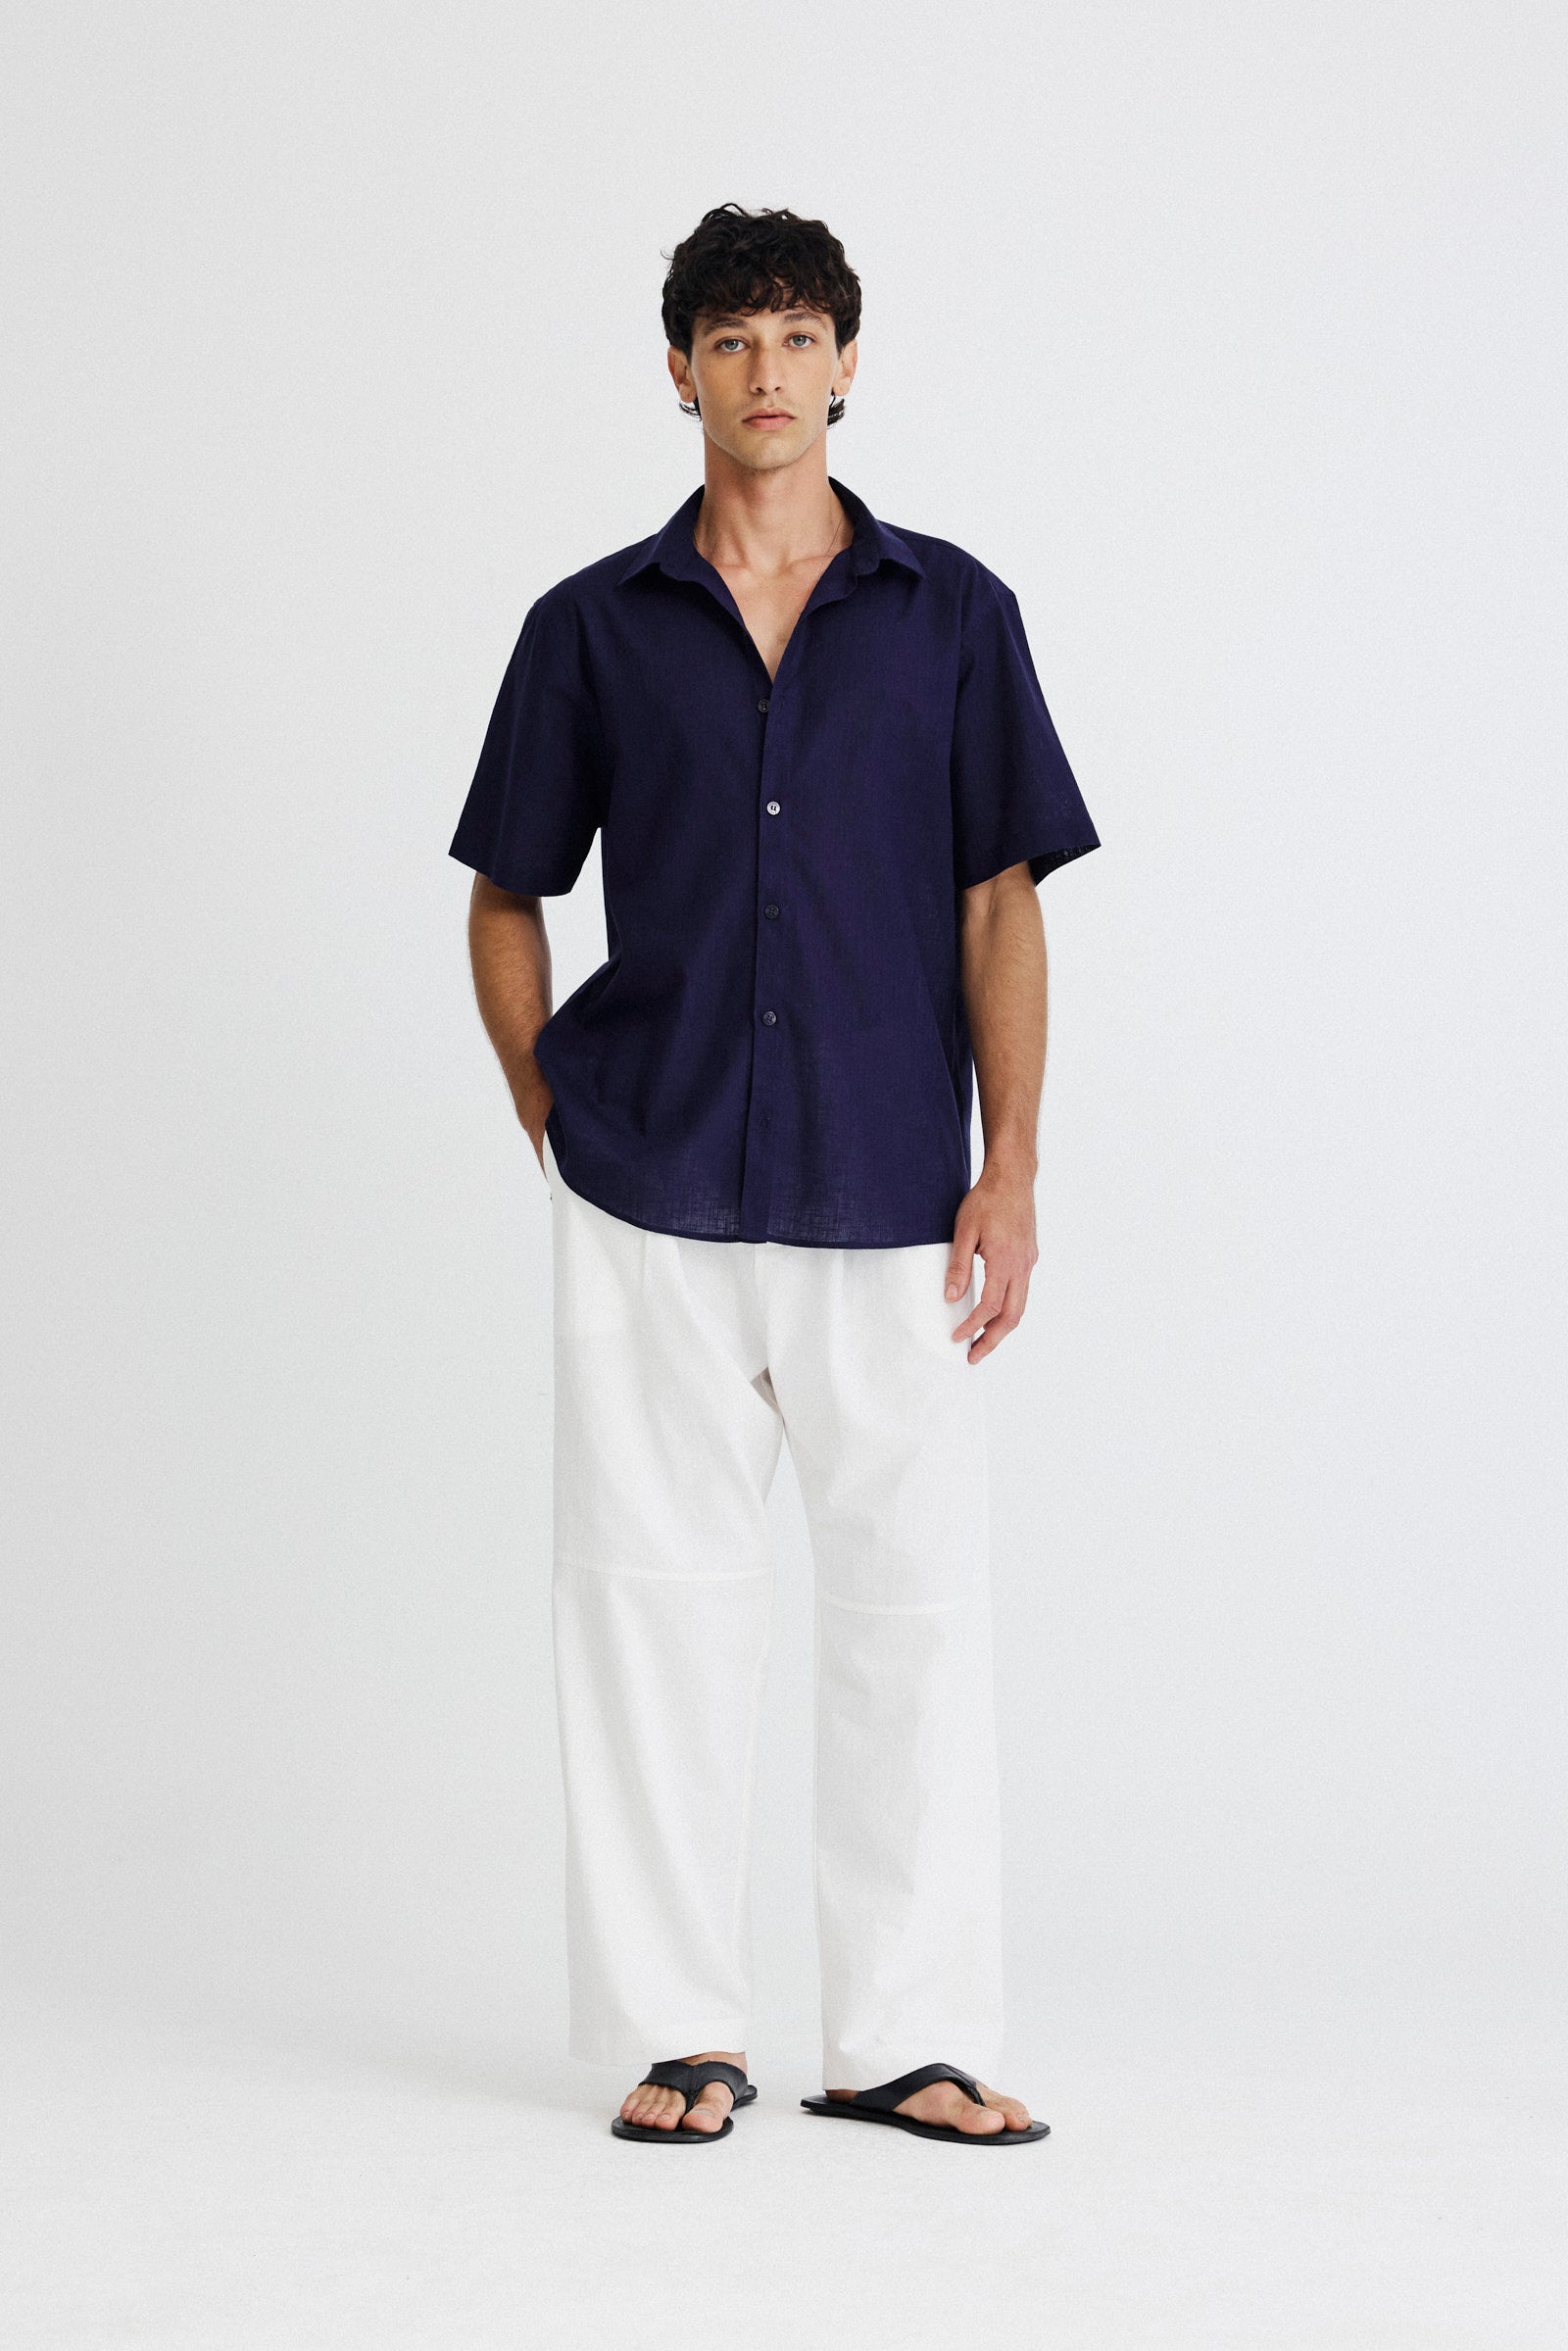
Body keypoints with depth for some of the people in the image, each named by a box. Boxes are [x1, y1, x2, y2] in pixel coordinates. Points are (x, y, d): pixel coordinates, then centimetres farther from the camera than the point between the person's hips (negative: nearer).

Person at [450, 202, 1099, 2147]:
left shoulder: (951, 614, 5)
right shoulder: (592, 628, 5)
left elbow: (1001, 905, 4)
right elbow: (504, 901, 13)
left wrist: (1008, 1172, -2)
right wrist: (557, 1129, 5)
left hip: (886, 1200, 0)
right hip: (647, 1204, 0)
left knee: (913, 1605, 2)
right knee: (655, 1604, 3)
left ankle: (909, 2038, 12)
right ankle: (676, 2037, 12)